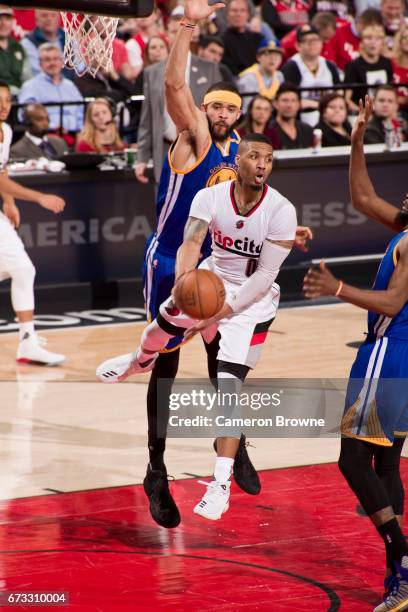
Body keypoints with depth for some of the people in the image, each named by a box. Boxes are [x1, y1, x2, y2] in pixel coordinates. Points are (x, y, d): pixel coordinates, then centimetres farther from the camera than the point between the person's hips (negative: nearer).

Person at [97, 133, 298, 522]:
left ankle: (222, 484, -10)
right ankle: (139, 362, 68)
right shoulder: (210, 197, -18)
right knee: (159, 328, 27)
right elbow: (191, 243, -30)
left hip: (251, 299, -4)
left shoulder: (281, 211, -26)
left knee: (229, 386, -15)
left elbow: (264, 276, -25)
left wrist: (217, 315, -31)